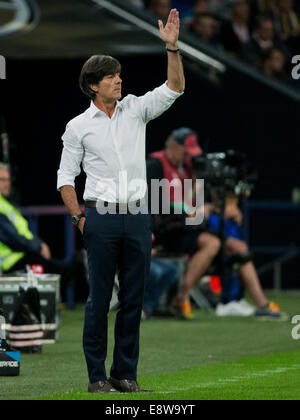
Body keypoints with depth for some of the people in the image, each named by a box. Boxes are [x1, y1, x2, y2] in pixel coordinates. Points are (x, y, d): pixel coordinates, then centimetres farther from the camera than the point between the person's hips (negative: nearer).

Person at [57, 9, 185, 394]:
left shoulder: (135, 110, 9)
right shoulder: (79, 126, 2)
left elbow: (174, 87, 1)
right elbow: (65, 176, 6)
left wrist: (172, 47, -12)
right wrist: (79, 218, -3)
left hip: (138, 218, 3)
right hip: (101, 218, -3)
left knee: (134, 299, 4)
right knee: (100, 298, -2)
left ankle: (125, 374, 11)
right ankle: (97, 375, 3)